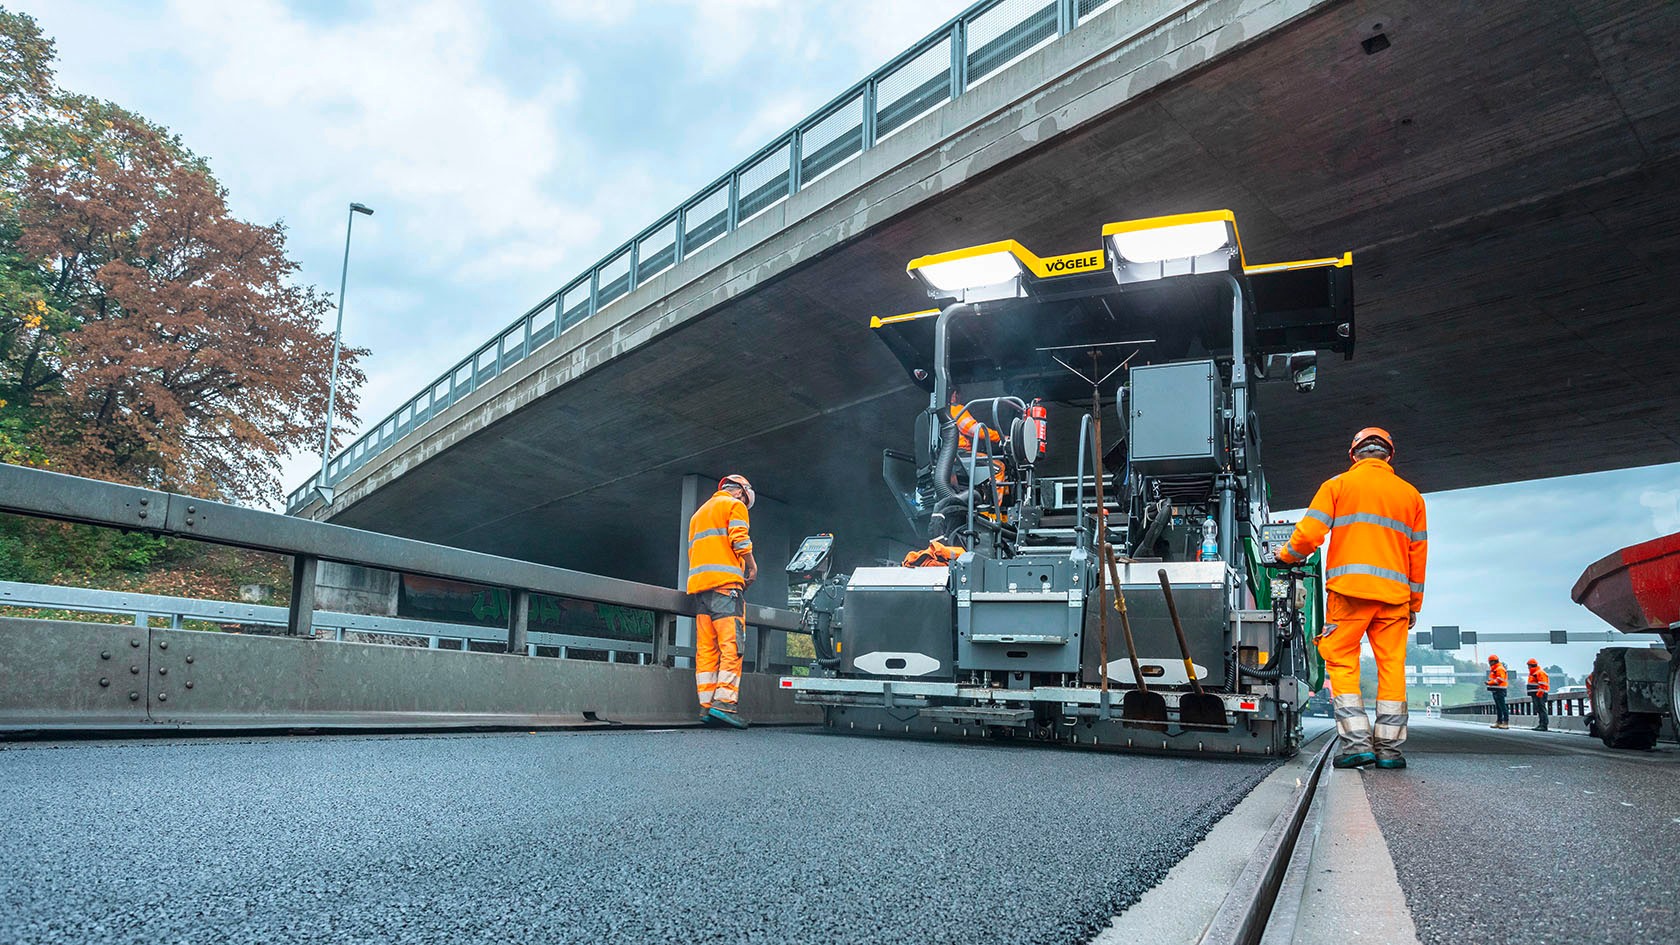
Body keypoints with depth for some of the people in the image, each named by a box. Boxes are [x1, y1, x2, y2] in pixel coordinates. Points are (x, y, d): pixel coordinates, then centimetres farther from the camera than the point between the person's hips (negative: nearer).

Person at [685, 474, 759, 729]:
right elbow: (739, 540, -9)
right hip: (725, 582, -8)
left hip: (699, 583, 8)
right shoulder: (734, 505, 6)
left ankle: (706, 704, -3)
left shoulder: (699, 512, 30)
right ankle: (725, 701, -22)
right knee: (731, 643, -12)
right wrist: (752, 567, 2)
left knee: (706, 648, 2)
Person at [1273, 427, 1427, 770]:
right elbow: (1418, 556, 16)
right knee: (1392, 665, 6)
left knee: (1342, 661, 1)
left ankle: (1356, 741, -8)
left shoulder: (1338, 485, 7)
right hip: (1394, 592, 3)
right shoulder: (1411, 495, 17)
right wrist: (1414, 606, 21)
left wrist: (1287, 556, 16)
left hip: (1349, 588, -3)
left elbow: (1309, 534, -3)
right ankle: (1389, 747, 6)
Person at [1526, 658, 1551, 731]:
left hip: (1539, 695, -11)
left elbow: (1542, 685, -19)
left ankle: (1544, 725, -13)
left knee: (1541, 709, -11)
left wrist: (1539, 694, -25)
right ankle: (1541, 724, 16)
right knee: (1538, 710, 12)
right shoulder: (1532, 673, 21)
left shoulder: (1540, 673, -12)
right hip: (1535, 695, 11)